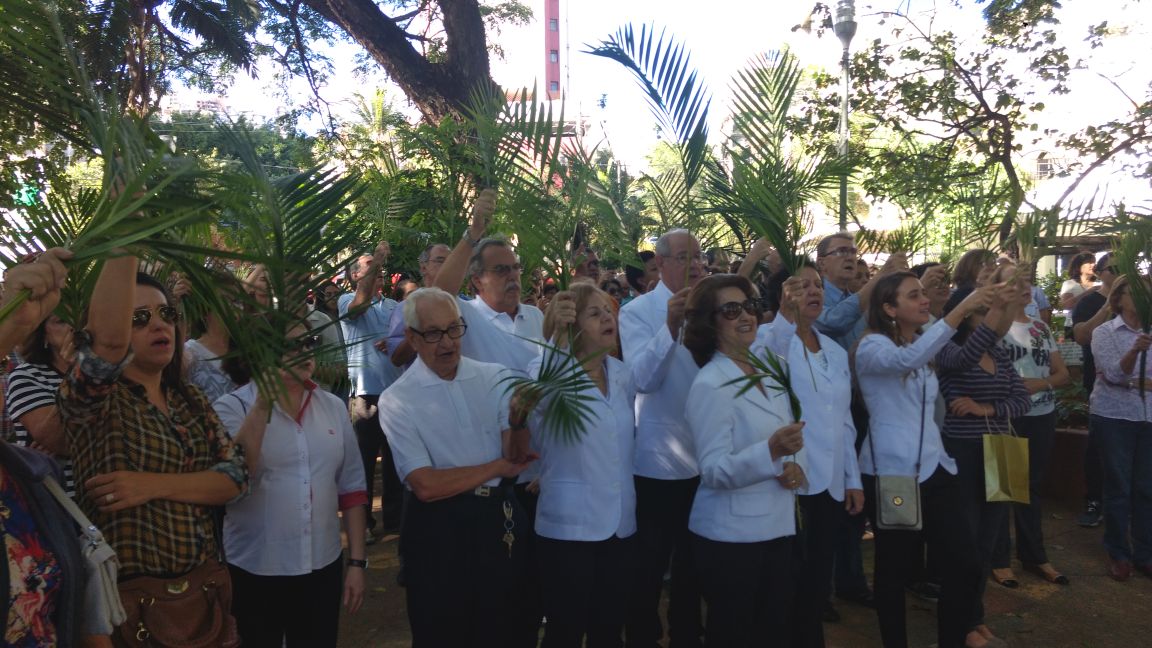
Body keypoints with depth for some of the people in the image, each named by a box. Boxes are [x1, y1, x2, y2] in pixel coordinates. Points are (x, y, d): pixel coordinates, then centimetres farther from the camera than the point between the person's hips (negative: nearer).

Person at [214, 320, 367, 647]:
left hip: (323, 567, 3)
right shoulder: (232, 407, -7)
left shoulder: (333, 407, 3)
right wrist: (262, 405, -25)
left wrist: (356, 562, 5)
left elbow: (351, 487, 7)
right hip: (254, 571, -3)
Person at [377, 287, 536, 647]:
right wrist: (499, 467, -12)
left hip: (502, 518, 3)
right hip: (439, 532, -3)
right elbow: (426, 485, -17)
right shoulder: (397, 400, -9)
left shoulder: (495, 378, 0)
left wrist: (519, 418, -29)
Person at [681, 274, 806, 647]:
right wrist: (772, 451, -33)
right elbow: (713, 472, -19)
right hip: (731, 538, -7)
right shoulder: (710, 385, -15)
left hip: (777, 529, 7)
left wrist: (793, 465, -4)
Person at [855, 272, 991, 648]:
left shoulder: (923, 345, 14)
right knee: (895, 570, 4)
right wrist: (960, 311, -36)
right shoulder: (872, 346, -11)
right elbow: (907, 359, -34)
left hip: (934, 467, 7)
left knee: (966, 564, 2)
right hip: (890, 473, -7)